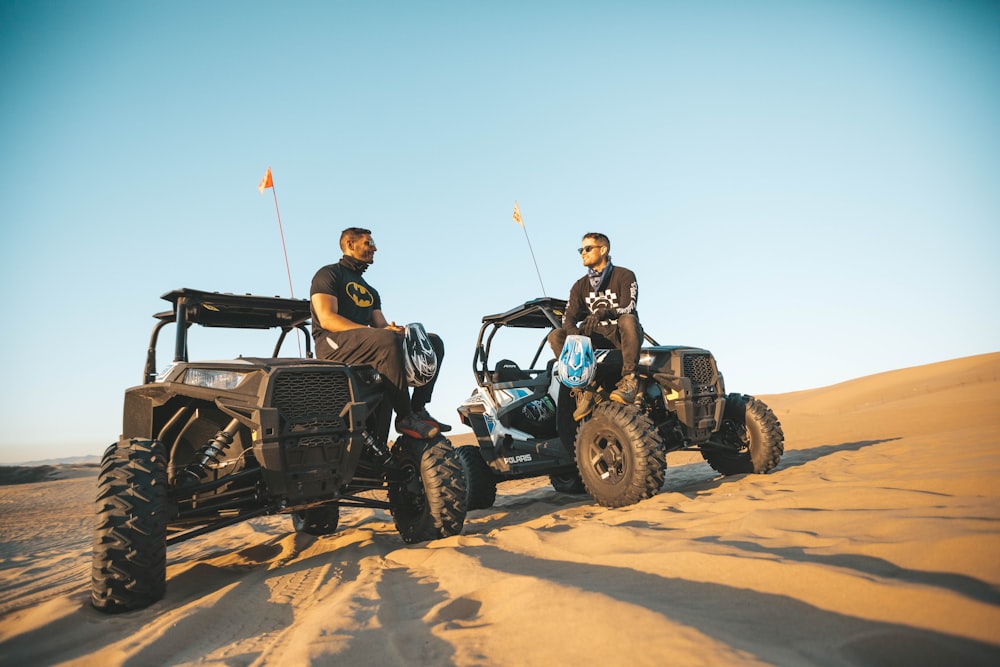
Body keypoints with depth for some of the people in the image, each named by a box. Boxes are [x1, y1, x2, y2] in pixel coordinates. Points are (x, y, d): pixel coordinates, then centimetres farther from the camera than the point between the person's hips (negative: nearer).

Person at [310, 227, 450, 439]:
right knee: (387, 340, -38)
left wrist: (394, 329, -9)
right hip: (333, 345, -8)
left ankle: (418, 409, -17)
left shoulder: (370, 291, 30)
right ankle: (405, 418, -32)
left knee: (433, 341, -5)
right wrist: (376, 332, -21)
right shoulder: (329, 274, 6)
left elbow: (382, 325, 18)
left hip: (368, 345, 8)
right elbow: (327, 319, -10)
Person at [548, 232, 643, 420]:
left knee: (628, 319, -38)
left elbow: (628, 308, -16)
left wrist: (604, 313, -36)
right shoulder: (580, 286, 13)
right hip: (596, 337, 4)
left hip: (622, 335, -4)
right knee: (556, 336, -18)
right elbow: (569, 317, 1)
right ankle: (583, 390, -26)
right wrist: (574, 333, -23)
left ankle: (629, 380, -36)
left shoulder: (624, 276, 0)